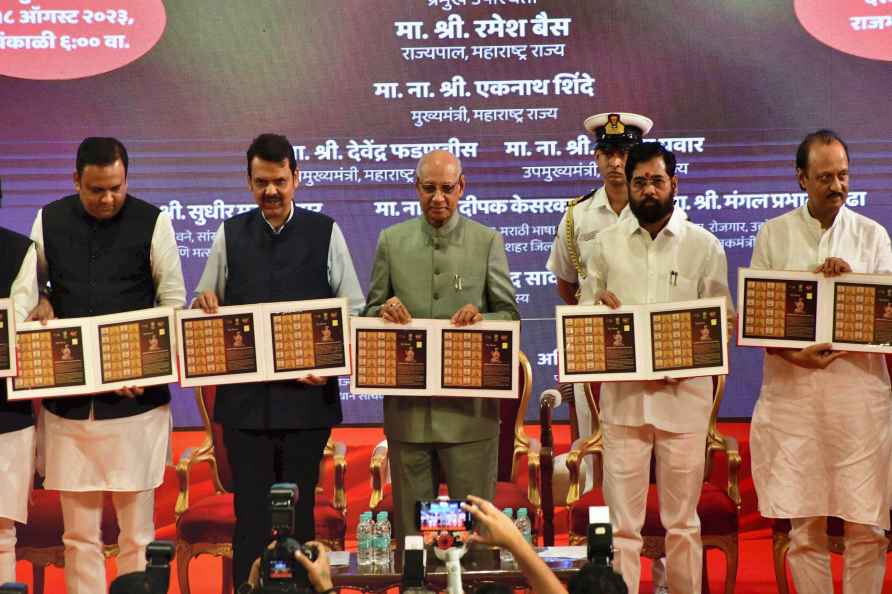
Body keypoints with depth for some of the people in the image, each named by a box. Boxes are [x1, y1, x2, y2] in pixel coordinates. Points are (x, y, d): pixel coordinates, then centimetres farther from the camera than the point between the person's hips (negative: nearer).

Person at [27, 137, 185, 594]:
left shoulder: (153, 222, -2)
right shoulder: (49, 221, 5)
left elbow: (174, 300, 2)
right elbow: (34, 281, 20)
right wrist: (41, 304, -3)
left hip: (137, 397, -2)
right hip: (68, 398, 2)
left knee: (137, 531, 3)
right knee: (79, 533, 6)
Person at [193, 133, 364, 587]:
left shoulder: (326, 233, 2)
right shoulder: (229, 234, 7)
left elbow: (354, 310, 4)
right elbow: (202, 307, 15)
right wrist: (204, 306, -9)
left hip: (307, 396, -1)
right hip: (245, 399, 1)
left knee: (299, 514, 7)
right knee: (251, 515, 4)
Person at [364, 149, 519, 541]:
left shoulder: (488, 241, 4)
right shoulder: (392, 240, 8)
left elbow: (510, 316, 3)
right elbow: (370, 312, 12)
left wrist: (481, 318, -18)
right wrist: (385, 311, -11)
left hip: (469, 407, -1)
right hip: (407, 406, 2)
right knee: (410, 520, 9)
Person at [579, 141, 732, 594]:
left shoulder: (704, 246, 3)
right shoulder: (606, 244, 7)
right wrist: (600, 306, -11)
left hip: (683, 396, -1)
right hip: (623, 395, 1)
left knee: (682, 521, 8)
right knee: (623, 522, 3)